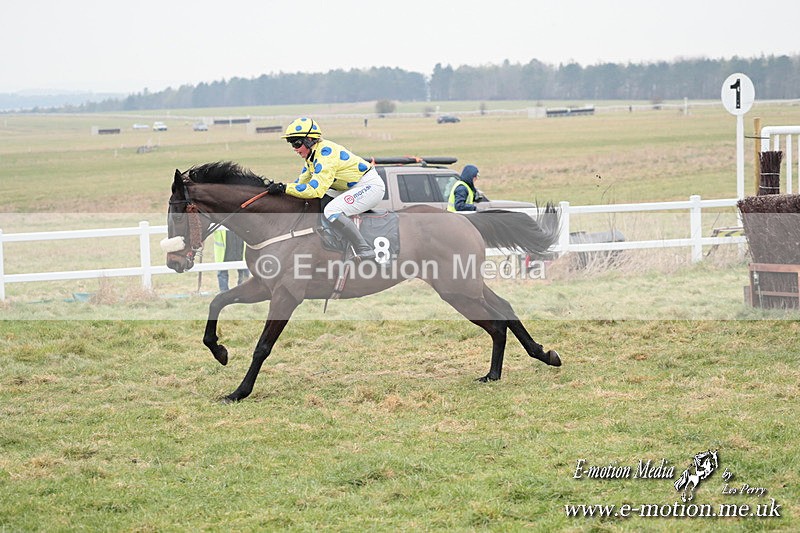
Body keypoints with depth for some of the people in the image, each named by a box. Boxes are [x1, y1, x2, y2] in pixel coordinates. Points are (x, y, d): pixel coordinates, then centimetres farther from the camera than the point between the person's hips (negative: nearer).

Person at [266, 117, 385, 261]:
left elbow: (315, 189, -31)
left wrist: (284, 188, -28)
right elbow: (303, 180, 15)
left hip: (371, 186, -11)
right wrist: (279, 186, 0)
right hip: (355, 187, 11)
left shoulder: (325, 153, -24)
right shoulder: (313, 152, 7)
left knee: (331, 211, -28)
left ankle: (365, 251, -26)